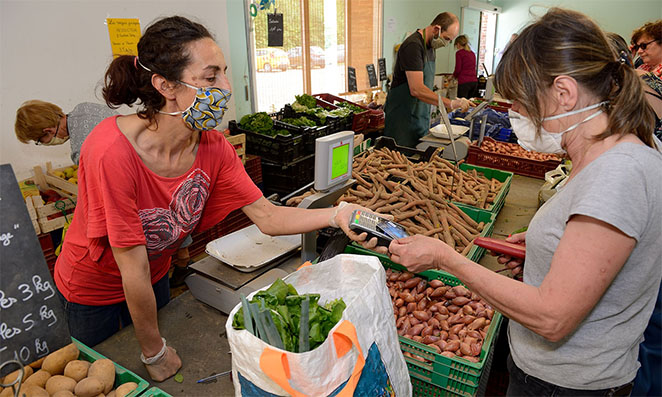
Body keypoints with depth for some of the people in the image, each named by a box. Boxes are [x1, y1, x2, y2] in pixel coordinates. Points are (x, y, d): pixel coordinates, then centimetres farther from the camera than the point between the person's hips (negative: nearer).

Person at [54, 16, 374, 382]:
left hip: (155, 278, 5)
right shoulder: (113, 152, -37)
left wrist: (336, 214, -33)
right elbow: (133, 269, -29)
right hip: (92, 291, -4)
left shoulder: (213, 148, -20)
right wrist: (155, 352, -17)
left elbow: (267, 217, -17)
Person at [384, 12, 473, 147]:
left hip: (421, 118, 9)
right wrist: (451, 103, -28)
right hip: (403, 119, -9)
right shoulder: (413, 46, -18)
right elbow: (416, 90, -27)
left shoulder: (430, 46, 13)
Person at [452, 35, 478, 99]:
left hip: (464, 82, -7)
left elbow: (458, 69, -6)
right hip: (474, 81, 7)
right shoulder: (472, 53, 17)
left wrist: (453, 76, 14)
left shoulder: (459, 53, -2)